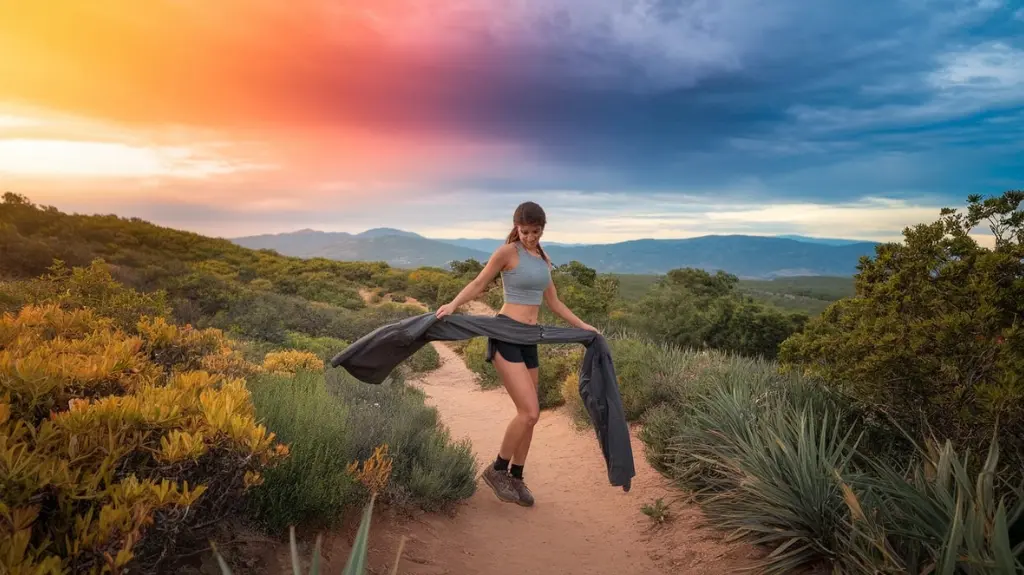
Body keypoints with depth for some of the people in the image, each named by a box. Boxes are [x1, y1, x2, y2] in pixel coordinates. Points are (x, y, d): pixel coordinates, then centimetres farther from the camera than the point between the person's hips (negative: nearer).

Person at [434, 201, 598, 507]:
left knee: (529, 414, 10)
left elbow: (554, 303, 22)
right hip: (506, 336, -7)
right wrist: (453, 304, -22)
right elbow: (478, 284, -6)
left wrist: (582, 325, 23)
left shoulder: (543, 259, 14)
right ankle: (497, 470, 7)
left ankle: (516, 477, 25)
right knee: (529, 412, -13)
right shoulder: (507, 252, -6)